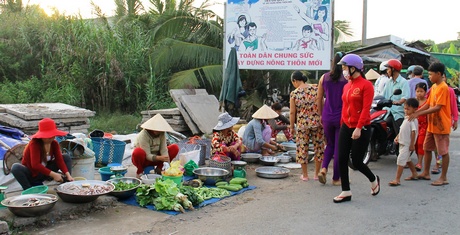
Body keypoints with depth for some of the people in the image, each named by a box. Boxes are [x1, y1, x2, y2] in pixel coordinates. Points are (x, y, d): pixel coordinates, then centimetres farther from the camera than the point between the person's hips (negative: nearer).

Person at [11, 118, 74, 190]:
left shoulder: (54, 143, -7)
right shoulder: (34, 143, -23)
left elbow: (59, 160, -14)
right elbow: (35, 165, -33)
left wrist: (68, 175, -29)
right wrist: (53, 174, -38)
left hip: (43, 173, 5)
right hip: (30, 174, -5)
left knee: (67, 157, -6)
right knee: (16, 167, -35)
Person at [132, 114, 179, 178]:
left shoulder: (162, 134, -13)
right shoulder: (143, 135, -26)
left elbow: (164, 150, -17)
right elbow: (147, 155, -31)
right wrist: (160, 158, -47)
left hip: (155, 157, 5)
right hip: (144, 159, -4)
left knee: (175, 147, -13)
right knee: (138, 152, -40)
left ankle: (159, 168, 0)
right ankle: (140, 171, -10)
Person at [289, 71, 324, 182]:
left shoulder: (294, 93, -6)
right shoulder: (315, 89, -1)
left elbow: (292, 112, -4)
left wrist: (292, 126, 6)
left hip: (302, 124, -2)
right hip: (317, 122, 2)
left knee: (302, 148, 9)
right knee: (318, 147, 13)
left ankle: (305, 175, 16)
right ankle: (317, 174, 21)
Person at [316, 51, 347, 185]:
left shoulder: (324, 78, 3)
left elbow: (319, 98, 8)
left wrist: (321, 115, 18)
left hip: (327, 117, 4)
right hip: (342, 118, -3)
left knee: (330, 144, 21)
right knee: (339, 148, 7)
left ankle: (323, 169, 1)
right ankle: (336, 178, 14)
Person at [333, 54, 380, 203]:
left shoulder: (366, 85, -10)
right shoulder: (346, 86, 10)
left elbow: (366, 108, -17)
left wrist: (358, 128, -23)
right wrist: (342, 125, 12)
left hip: (361, 129, -6)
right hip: (346, 127, 6)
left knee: (357, 162, 0)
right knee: (342, 160, 1)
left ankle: (374, 180, 31)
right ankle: (346, 192, 12)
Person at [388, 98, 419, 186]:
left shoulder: (413, 119, -17)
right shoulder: (406, 118, 12)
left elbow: (413, 132, -20)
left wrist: (412, 144, -21)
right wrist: (397, 137, 10)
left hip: (407, 144, -10)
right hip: (403, 143, 10)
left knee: (401, 160, -12)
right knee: (407, 159, 22)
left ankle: (397, 180, -11)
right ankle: (414, 174, 39)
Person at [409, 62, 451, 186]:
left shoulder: (443, 88, -17)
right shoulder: (433, 87, 11)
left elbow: (437, 107, -22)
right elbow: (428, 104, 11)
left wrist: (419, 114, -24)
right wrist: (415, 112, -2)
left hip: (441, 125, -9)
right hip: (432, 125, 9)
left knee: (443, 151, 1)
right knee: (427, 148, 16)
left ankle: (443, 178, 8)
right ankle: (426, 173, 27)